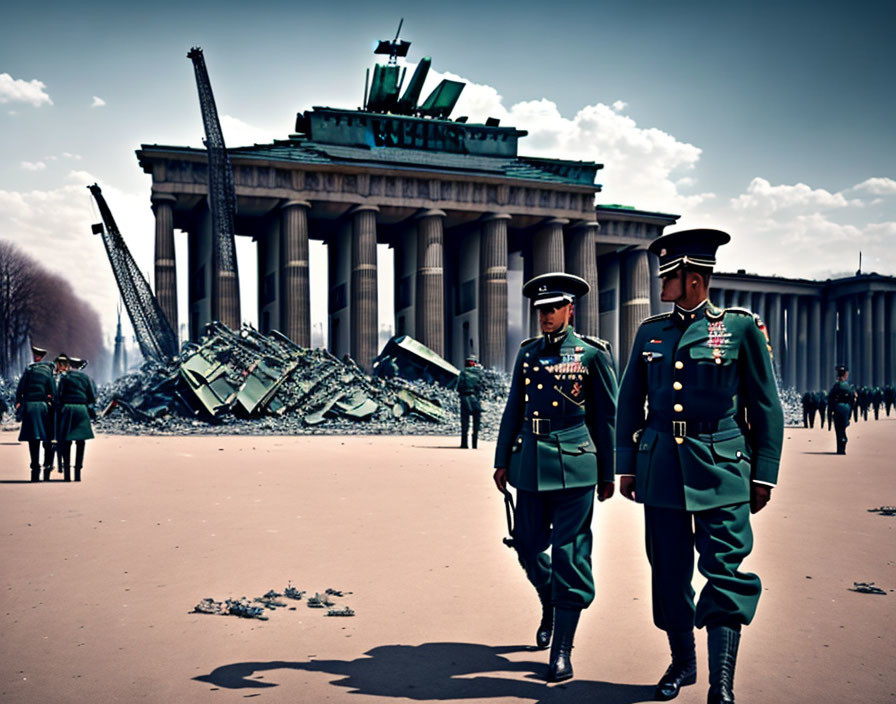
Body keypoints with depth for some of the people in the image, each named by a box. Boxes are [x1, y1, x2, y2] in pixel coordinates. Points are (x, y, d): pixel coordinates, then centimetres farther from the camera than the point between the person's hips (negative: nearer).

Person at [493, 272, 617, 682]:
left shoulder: (592, 353, -1)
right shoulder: (527, 352, 11)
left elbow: (607, 416, 1)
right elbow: (513, 409, 14)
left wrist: (608, 473, 1)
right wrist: (502, 460, 10)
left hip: (574, 464, -4)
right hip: (531, 463, 5)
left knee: (569, 553, -2)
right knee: (528, 545, 11)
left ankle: (562, 650, 8)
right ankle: (549, 605, 42)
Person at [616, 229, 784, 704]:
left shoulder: (741, 327, 0)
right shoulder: (650, 332, 10)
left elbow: (767, 407, 1)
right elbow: (629, 403, 13)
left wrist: (764, 476, -2)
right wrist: (626, 465, 9)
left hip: (720, 468, -3)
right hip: (660, 467, 4)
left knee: (725, 570, -5)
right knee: (668, 571, 10)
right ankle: (682, 662, 29)